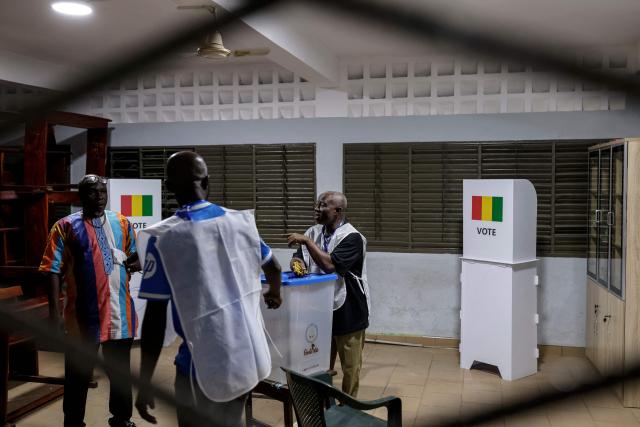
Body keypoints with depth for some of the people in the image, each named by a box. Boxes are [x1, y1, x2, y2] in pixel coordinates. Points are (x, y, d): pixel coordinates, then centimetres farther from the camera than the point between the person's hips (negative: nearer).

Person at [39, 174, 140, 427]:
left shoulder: (122, 223, 7)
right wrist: (54, 311, -15)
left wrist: (135, 262, -8)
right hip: (84, 314, -3)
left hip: (119, 311, 4)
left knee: (120, 371, 17)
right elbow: (54, 270, -8)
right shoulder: (66, 227, -4)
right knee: (78, 374, 9)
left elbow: (134, 258, 17)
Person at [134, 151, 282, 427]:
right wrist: (274, 295, 38)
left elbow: (155, 319, -14)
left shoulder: (163, 238, -14)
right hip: (249, 358, 4)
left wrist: (144, 384, -6)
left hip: (205, 368, -4)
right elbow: (274, 268, 16)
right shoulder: (243, 221, -1)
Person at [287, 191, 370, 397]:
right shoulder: (314, 232, 4)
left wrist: (306, 241, -25)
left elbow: (330, 264, -29)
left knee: (350, 365, 9)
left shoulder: (352, 238, -17)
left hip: (347, 311, -6)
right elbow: (299, 257, 6)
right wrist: (297, 262, -17)